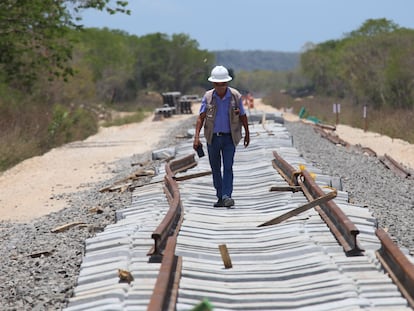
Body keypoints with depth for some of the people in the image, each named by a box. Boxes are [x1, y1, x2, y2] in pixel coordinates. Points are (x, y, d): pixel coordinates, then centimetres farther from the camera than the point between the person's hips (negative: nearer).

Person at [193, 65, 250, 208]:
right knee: (215, 168, 9)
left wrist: (247, 134, 13)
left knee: (228, 167, -12)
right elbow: (201, 117, -6)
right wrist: (196, 137, -16)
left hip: (229, 138, -2)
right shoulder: (208, 97, -3)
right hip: (213, 138, 2)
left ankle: (226, 196, -17)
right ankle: (220, 197, 19)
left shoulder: (235, 96, -5)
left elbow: (243, 116, 6)